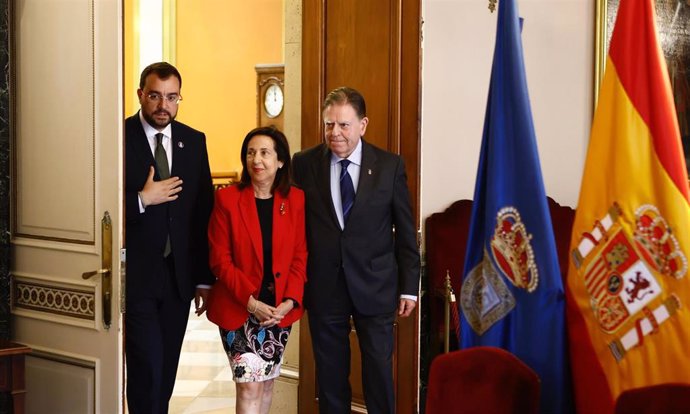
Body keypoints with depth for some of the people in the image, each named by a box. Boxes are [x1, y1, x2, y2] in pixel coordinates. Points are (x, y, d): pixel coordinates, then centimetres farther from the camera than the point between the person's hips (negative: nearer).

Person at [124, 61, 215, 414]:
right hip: (136, 276, -4)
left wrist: (204, 278, 8)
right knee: (147, 370, -8)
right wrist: (142, 199, -19)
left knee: (166, 371, 11)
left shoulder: (194, 141, 8)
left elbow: (203, 213, 9)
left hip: (179, 276, 5)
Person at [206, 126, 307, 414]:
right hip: (238, 308, -3)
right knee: (250, 384, -8)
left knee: (266, 381, 12)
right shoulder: (227, 199, -7)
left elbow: (300, 257, 3)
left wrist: (290, 301, -11)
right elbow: (220, 260, -8)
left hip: (280, 308, 3)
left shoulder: (295, 200, 1)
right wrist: (251, 301, -16)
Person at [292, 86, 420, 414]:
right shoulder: (304, 164, -1)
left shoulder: (390, 166, -2)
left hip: (375, 286, -1)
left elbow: (405, 231, 2)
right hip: (323, 287, 1)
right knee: (330, 374, 10)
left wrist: (409, 287, 2)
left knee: (379, 371, 3)